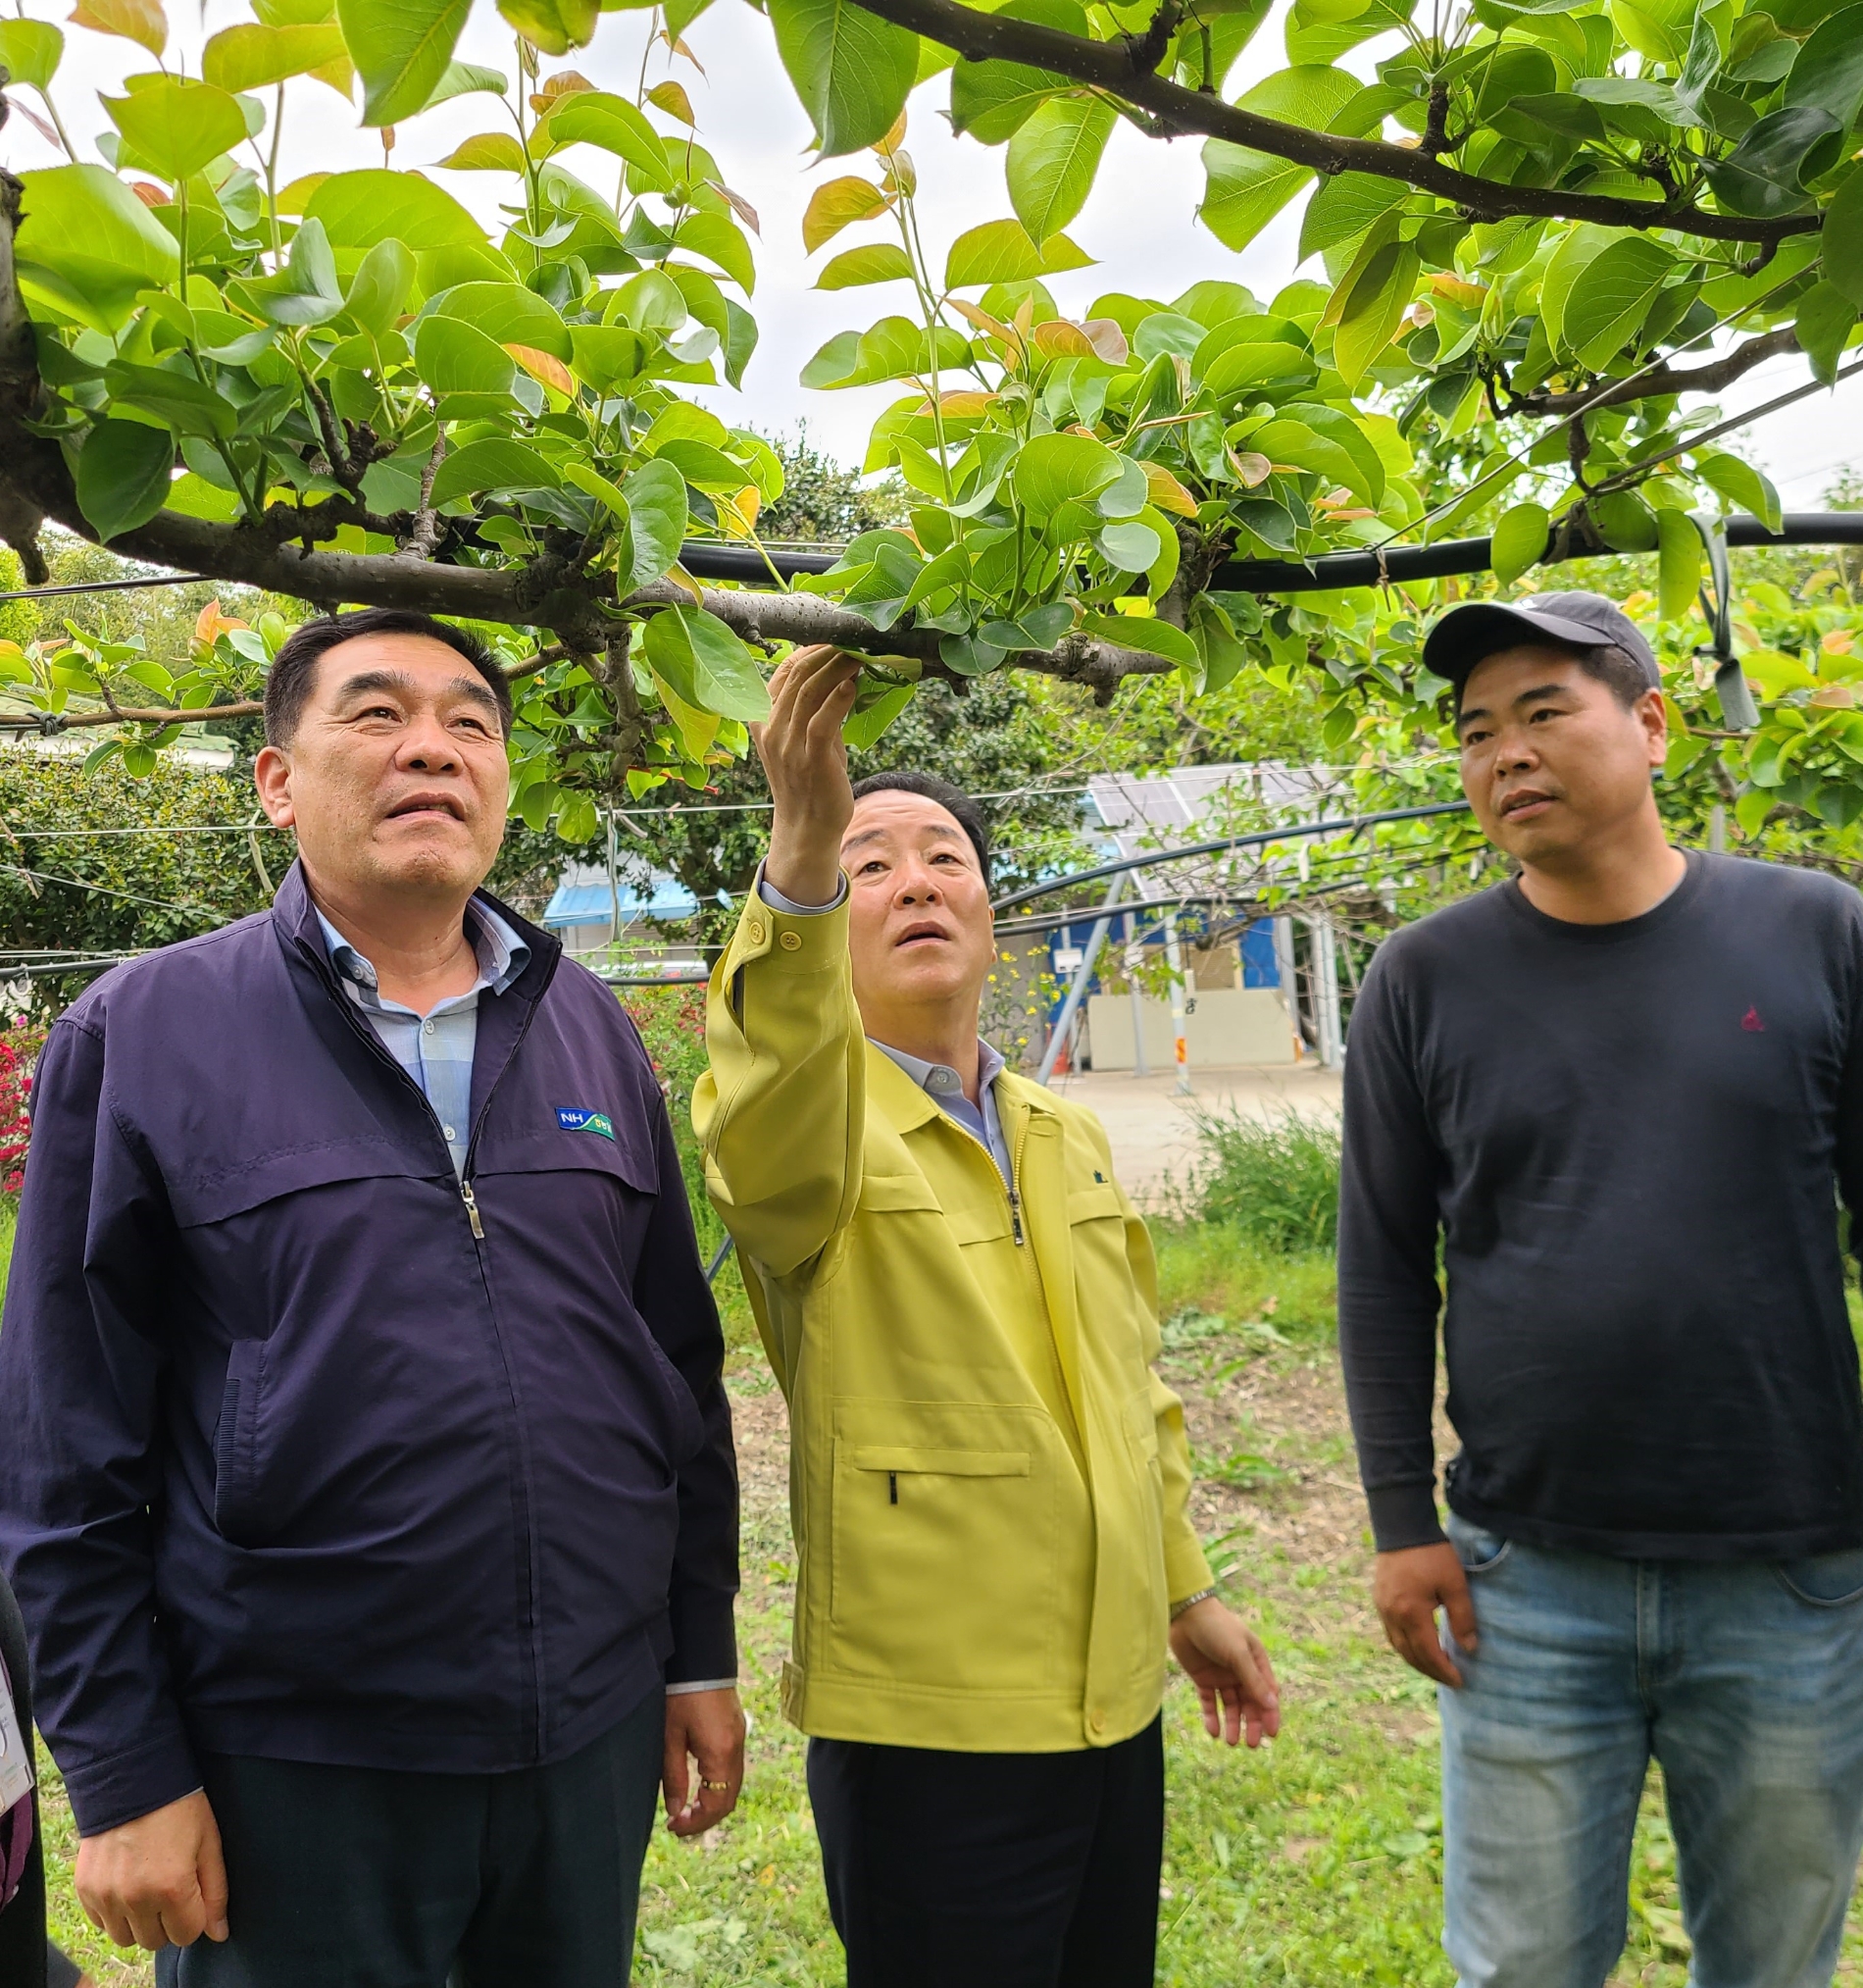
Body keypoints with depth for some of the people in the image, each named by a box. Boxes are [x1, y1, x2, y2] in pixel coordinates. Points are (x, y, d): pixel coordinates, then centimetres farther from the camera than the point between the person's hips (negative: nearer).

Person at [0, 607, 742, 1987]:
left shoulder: (591, 1030, 5)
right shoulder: (141, 1035, -5)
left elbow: (681, 1369, 8)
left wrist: (700, 1655, 9)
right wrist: (125, 1775, -6)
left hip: (594, 1735, 4)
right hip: (293, 1767, -3)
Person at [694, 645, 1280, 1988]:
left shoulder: (1070, 1139, 11)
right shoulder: (811, 1127, -9)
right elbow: (766, 1112, -35)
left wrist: (1188, 1590, 21)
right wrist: (805, 850, -48)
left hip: (1114, 1700, 6)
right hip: (928, 1717, -6)